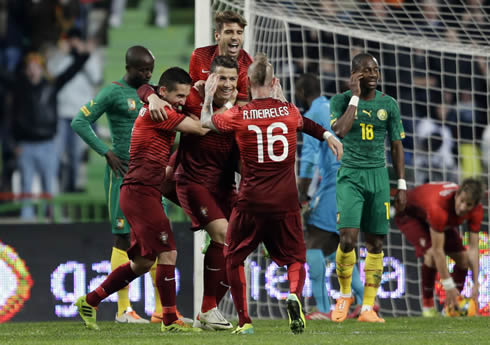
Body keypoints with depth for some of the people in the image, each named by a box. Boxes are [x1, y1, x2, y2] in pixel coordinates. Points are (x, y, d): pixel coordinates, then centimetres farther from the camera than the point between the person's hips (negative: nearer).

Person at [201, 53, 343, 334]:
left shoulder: (239, 116, -6)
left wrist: (209, 96, 30)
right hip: (286, 202, 1)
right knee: (296, 259, 15)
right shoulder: (289, 111, -1)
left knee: (234, 258, 18)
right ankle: (294, 295, -18)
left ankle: (244, 320, 9)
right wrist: (280, 96, 39)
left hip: (251, 202, -1)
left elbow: (206, 122, 14)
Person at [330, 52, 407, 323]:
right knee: (348, 238, -16)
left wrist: (402, 186, 6)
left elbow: (397, 146, 10)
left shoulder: (388, 104, 6)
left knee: (375, 243, 0)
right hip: (350, 176, -3)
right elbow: (339, 131, -20)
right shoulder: (341, 101, -2)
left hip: (378, 177, 3)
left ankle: (367, 308, 4)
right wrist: (355, 96, -16)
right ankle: (345, 294, 9)